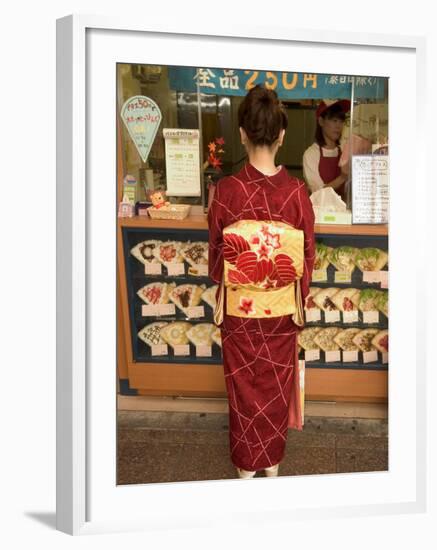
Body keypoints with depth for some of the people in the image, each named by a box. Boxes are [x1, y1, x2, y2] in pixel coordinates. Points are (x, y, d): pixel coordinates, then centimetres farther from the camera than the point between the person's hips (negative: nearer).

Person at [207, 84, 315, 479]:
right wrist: (300, 298, 11)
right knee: (277, 384, 20)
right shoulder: (297, 191, -14)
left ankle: (247, 462, 37)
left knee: (244, 385, 18)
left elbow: (216, 253, -7)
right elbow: (308, 255, -4)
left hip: (239, 307, -1)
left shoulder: (227, 189, -18)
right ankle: (273, 459, 40)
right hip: (281, 309, 1)